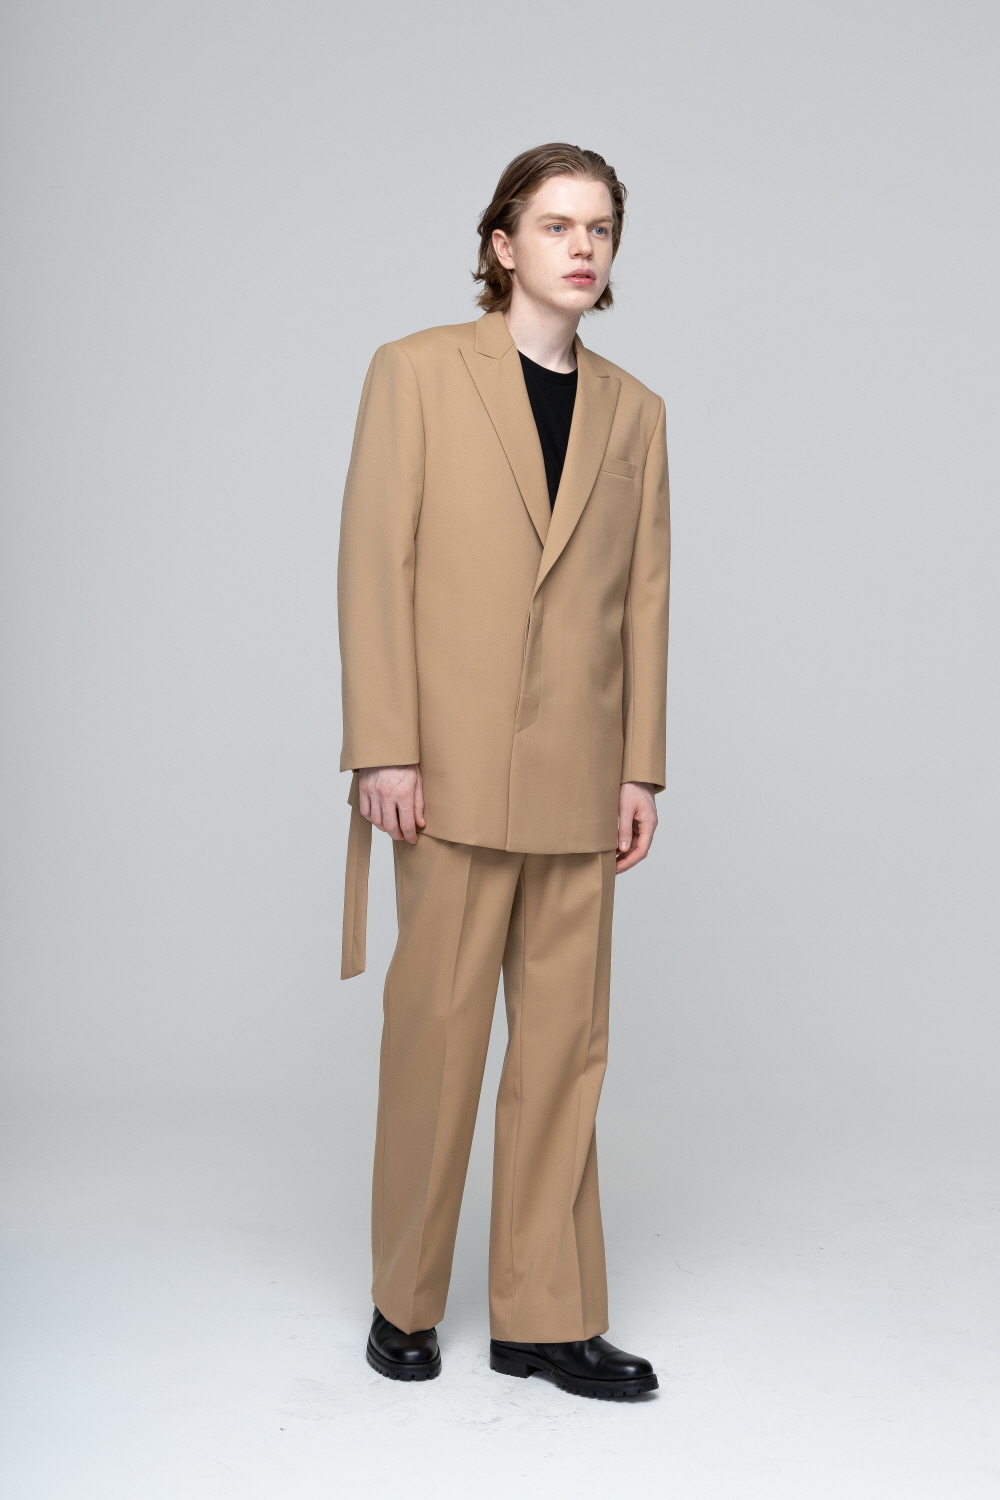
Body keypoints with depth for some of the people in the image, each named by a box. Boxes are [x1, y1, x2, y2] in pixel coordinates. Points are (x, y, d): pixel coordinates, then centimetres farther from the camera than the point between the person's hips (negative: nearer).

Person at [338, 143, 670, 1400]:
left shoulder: (634, 411, 13)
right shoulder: (418, 372, 2)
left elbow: (645, 595, 10)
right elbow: (376, 564, -4)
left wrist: (642, 768, 4)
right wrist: (383, 750, -11)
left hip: (578, 776, 4)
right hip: (453, 763, -3)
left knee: (565, 1038, 5)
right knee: (437, 1026, 2)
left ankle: (545, 1316, 16)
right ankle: (405, 1299, 20)